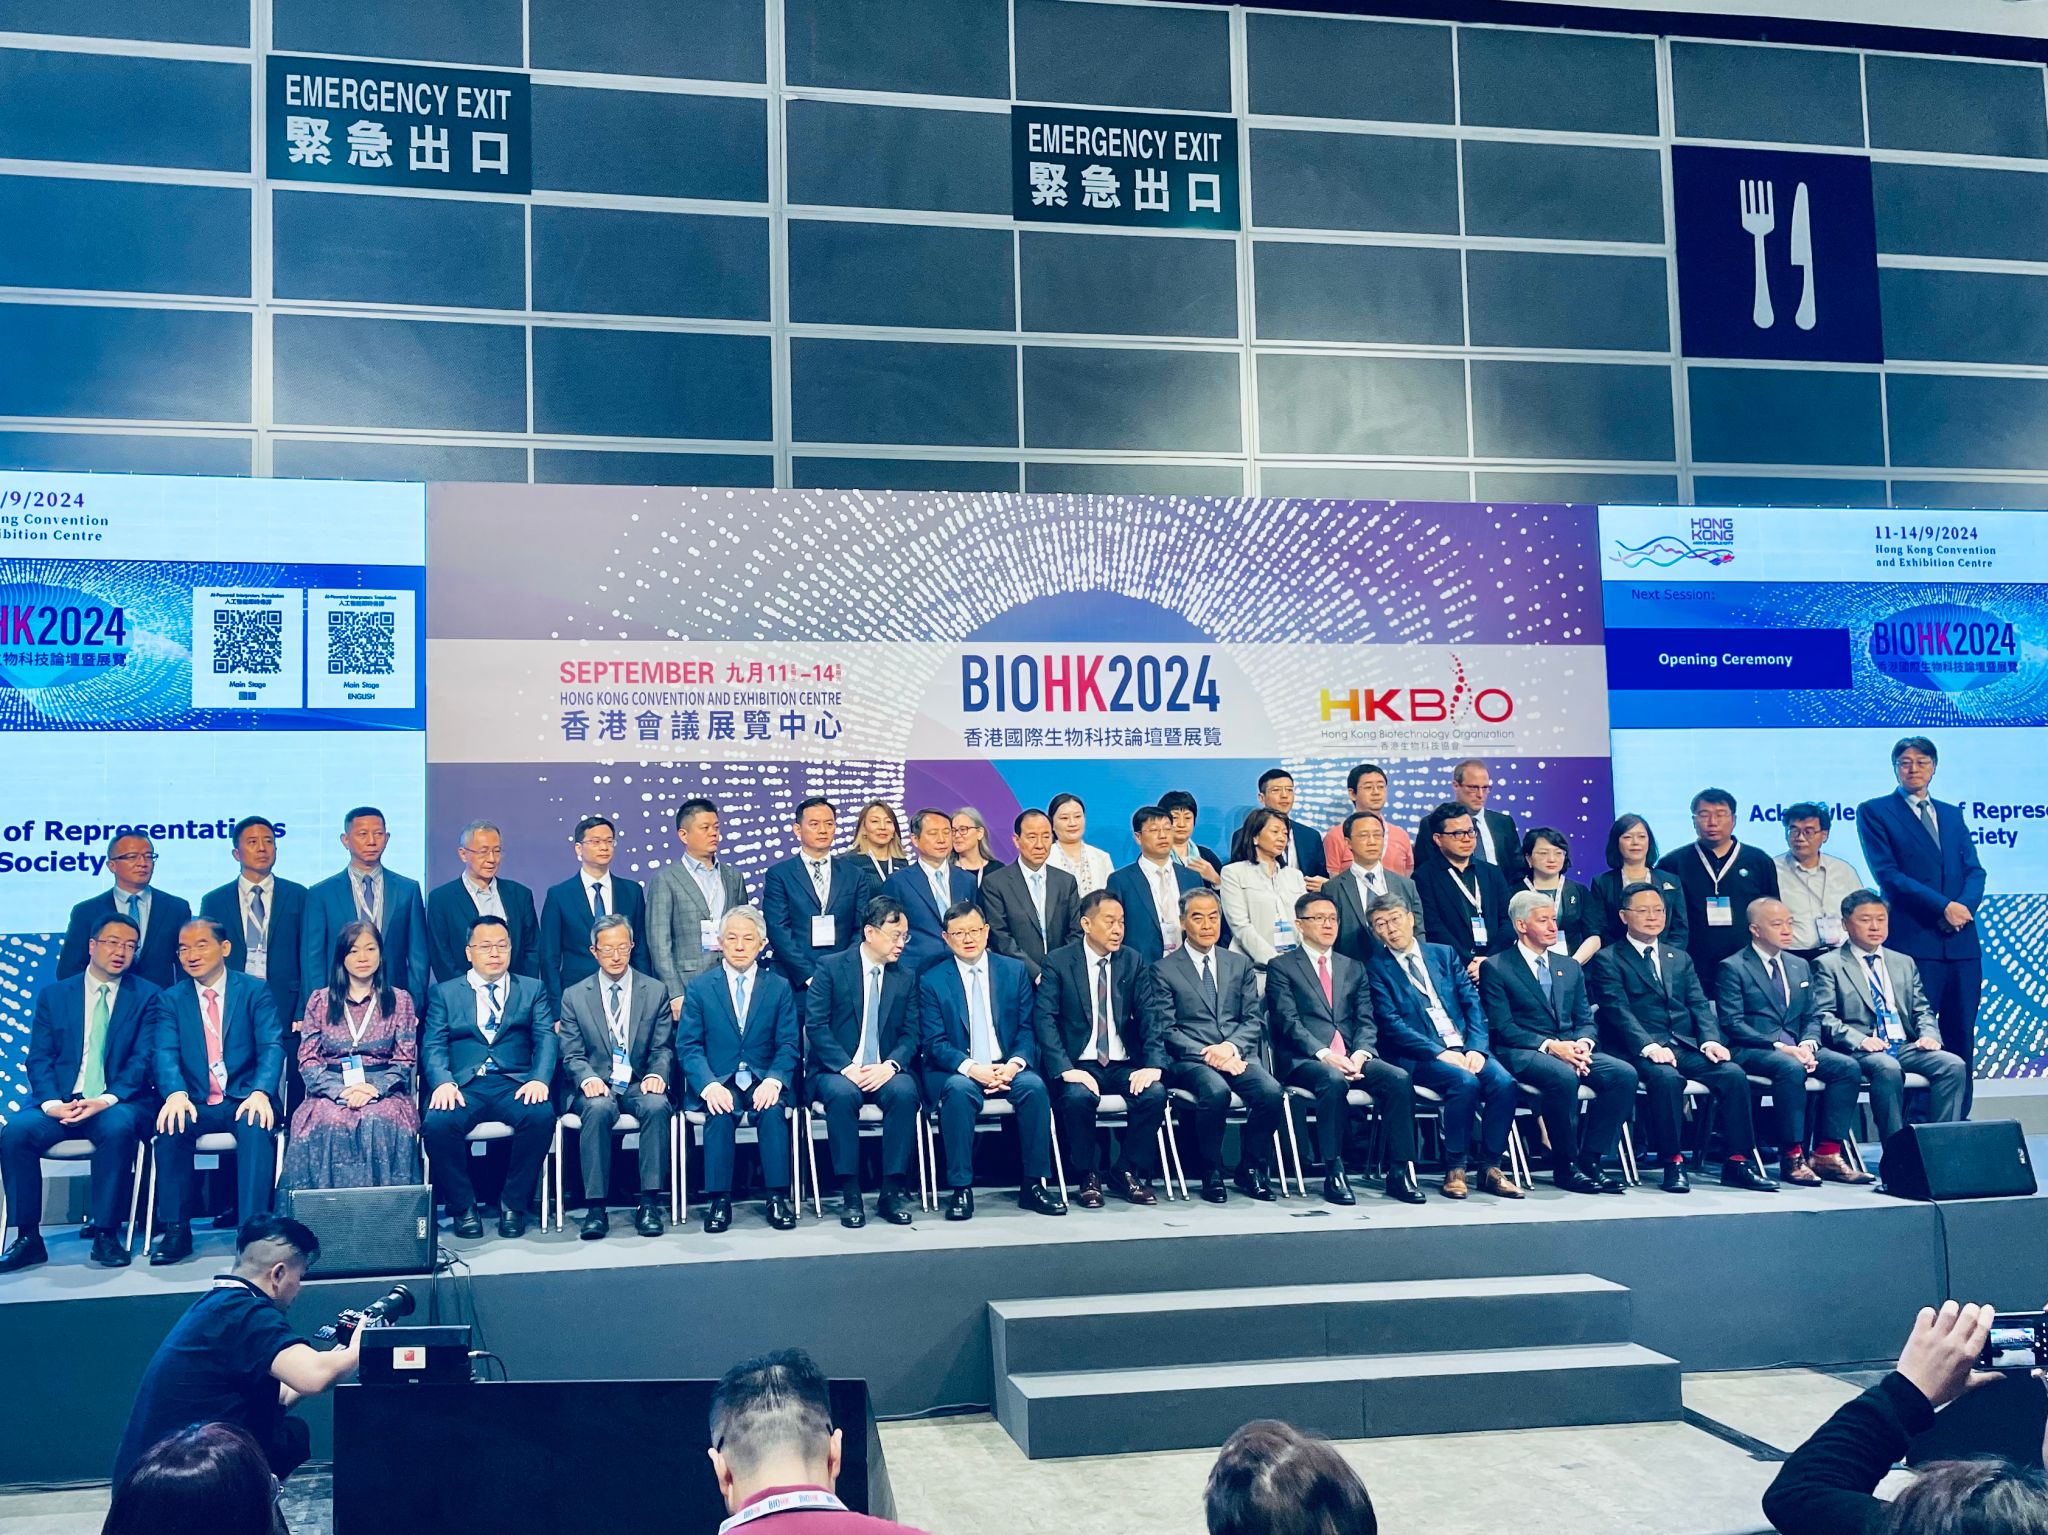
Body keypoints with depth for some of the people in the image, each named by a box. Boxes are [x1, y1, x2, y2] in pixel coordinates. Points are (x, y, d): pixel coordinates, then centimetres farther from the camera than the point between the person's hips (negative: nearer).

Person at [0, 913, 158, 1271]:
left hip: (116, 1104, -2)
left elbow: (143, 1059, -2)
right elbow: (39, 1058, 5)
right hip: (60, 1104, 2)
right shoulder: (53, 995, 14)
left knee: (118, 1127, -36)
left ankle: (106, 1234, -25)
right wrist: (51, 1103, -15)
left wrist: (107, 1100, -19)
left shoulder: (147, 997, 9)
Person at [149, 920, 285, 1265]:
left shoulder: (255, 991, 5)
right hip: (197, 1103, 2)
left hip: (244, 1099, -2)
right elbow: (166, 1054, -4)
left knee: (258, 1126, -34)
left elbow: (272, 1047, -6)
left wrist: (260, 1093, -26)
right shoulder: (171, 1000, 11)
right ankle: (175, 1229, -18)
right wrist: (176, 1093, -26)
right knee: (171, 1125, -30)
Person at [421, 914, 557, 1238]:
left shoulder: (532, 989, 19)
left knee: (541, 1116, -32)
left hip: (515, 1084, 0)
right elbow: (433, 1046, 6)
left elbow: (546, 1038, 5)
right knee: (437, 1123, -32)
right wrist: (442, 1082, -16)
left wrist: (539, 1078, -15)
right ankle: (462, 1206, -10)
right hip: (463, 1086, 0)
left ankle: (514, 1204, -13)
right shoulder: (444, 993, 18)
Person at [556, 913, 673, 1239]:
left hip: (640, 1085, 0)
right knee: (598, 1108, -35)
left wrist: (657, 1075, -16)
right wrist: (588, 1078, -18)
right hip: (597, 1087, 0)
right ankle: (595, 1207, -32)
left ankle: (649, 1203, -29)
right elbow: (571, 1054, 4)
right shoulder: (574, 996, 10)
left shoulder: (655, 991, 10)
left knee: (657, 1105, -34)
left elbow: (663, 1048, 6)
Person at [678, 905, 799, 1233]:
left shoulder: (780, 987, 10)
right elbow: (688, 1046, 0)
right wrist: (709, 1086, -18)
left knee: (772, 1110, -30)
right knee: (720, 1113, -31)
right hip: (718, 1083, 0)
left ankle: (778, 1197, -22)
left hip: (764, 1081, 1)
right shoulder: (700, 987, 7)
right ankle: (718, 1200, -23)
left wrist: (773, 1081, -17)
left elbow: (788, 1045, 3)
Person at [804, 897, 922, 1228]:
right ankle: (849, 1194, -27)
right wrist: (846, 1068, -19)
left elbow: (911, 1034, 6)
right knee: (842, 1093, -36)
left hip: (885, 1072, 3)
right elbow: (816, 1026, -7)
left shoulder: (906, 978, 13)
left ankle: (892, 1191, -23)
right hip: (838, 1070, -2)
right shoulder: (831, 968, 1)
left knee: (904, 1091, -31)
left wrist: (890, 1065, -15)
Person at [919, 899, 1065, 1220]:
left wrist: (1014, 1063, -15)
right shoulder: (931, 981, 3)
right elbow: (934, 1043, -4)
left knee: (1034, 1085, -29)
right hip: (956, 1072, -2)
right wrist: (971, 1068, -21)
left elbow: (1027, 1029, 6)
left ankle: (1034, 1184, -17)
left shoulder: (1014, 971, 9)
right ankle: (960, 1189, -27)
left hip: (1007, 1069, 2)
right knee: (959, 1089, -35)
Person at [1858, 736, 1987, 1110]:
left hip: (1962, 940, 5)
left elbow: (1974, 870, 12)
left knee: (1961, 1037, 4)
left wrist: (1965, 906, -9)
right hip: (1913, 939, -5)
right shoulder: (1874, 812, 4)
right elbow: (1887, 873, -6)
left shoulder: (1952, 814, 20)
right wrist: (1943, 906, -13)